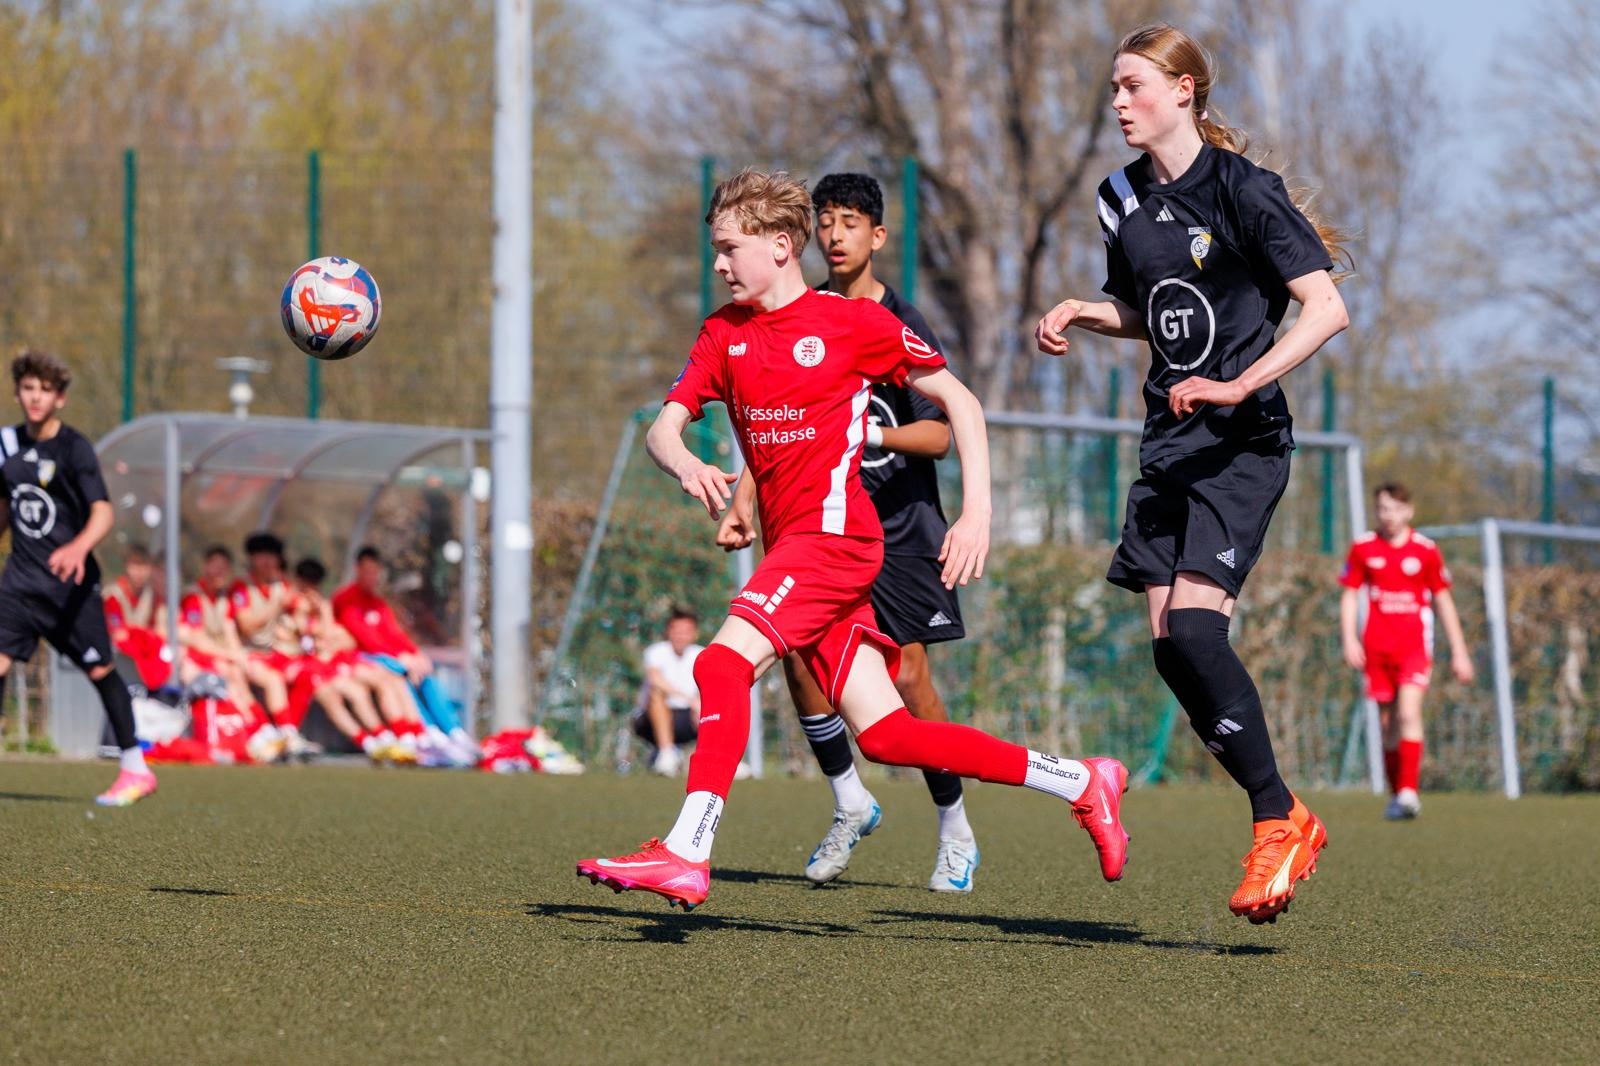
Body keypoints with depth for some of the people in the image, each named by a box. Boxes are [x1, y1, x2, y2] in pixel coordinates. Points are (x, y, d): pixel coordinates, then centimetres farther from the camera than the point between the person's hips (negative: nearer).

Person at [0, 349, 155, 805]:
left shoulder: (74, 448, -10)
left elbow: (103, 512, -21)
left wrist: (79, 548, -39)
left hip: (70, 582, -4)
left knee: (101, 669, 0)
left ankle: (136, 768, 12)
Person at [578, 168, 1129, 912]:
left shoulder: (853, 322, -2)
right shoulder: (725, 333, 15)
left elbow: (957, 401, 3)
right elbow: (662, 429, 8)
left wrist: (976, 513, -6)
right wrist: (686, 465, -16)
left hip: (833, 531, -7)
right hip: (788, 540, 7)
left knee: (725, 661, -23)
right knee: (884, 735, 2)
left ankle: (686, 855, -29)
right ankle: (1080, 783, 10)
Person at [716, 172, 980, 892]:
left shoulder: (903, 326, -7)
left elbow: (939, 435, -12)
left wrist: (864, 430, -26)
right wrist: (742, 504, -1)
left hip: (899, 528, -4)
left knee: (907, 676, -8)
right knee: (797, 650, -14)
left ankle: (955, 832, 9)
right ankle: (850, 805, 4)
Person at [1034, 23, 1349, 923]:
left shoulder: (1243, 191, -11)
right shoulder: (1124, 200, 11)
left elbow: (1327, 309, -16)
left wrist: (1240, 384, -24)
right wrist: (1083, 312, 6)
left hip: (1243, 441, -7)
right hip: (1170, 441, 8)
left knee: (1194, 623, -20)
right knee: (1170, 644, -1)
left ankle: (1280, 821, -10)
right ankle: (1286, 823, 7)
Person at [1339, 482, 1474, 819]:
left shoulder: (1426, 550, 2)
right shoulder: (1363, 548, 6)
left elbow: (1443, 601, 9)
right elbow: (1349, 596, 10)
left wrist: (1459, 652, 9)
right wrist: (1349, 639, -4)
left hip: (1415, 643, -3)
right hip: (1376, 648, 3)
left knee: (1409, 714, -20)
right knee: (1388, 724, 6)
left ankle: (1409, 792, -25)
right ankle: (1396, 795, 17)